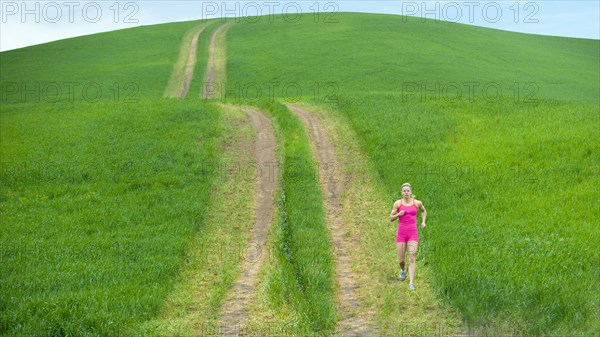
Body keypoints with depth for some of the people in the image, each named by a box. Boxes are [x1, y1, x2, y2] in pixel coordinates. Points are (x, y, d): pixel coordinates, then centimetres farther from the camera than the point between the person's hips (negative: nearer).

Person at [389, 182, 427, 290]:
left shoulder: (417, 203, 0)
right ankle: (403, 270, 41)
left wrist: (423, 222, 6)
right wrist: (398, 214, -18)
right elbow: (391, 219, 3)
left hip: (413, 234, -1)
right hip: (401, 234, 1)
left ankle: (411, 283, -14)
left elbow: (424, 210, 22)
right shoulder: (397, 203, -2)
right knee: (401, 259, 4)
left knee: (412, 258, -15)